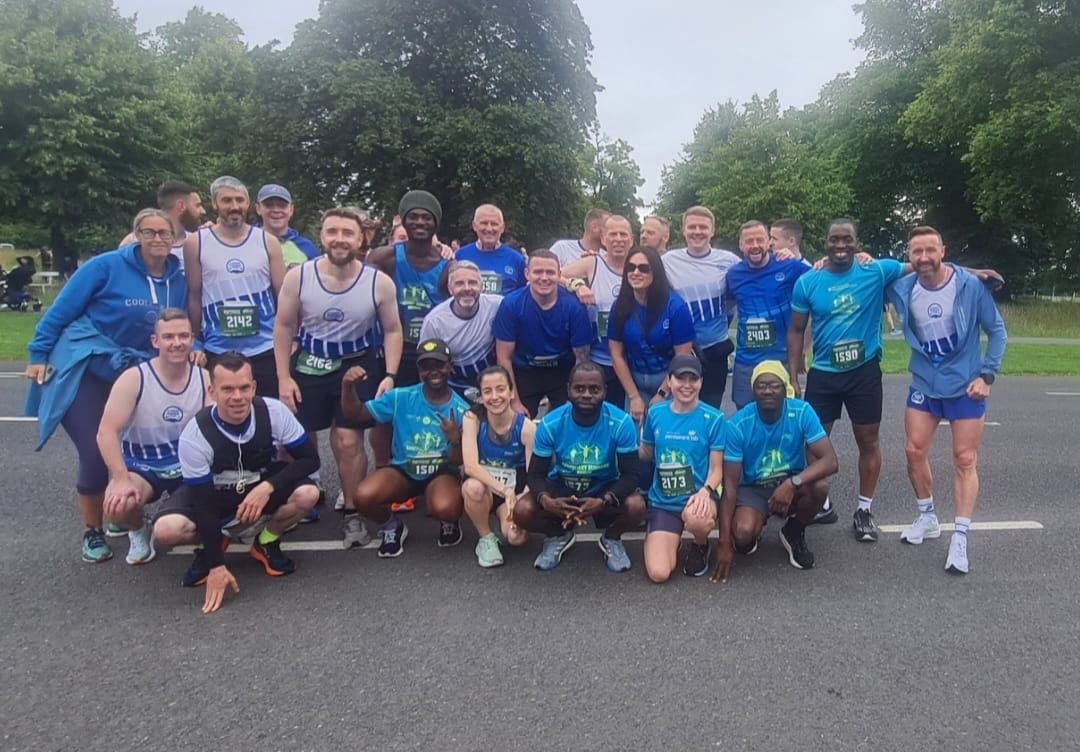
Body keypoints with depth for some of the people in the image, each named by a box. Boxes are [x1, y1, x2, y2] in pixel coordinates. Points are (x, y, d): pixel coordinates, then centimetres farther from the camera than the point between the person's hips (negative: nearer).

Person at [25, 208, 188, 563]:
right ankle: (92, 531, 15)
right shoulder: (108, 266, -13)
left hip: (135, 374, 5)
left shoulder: (178, 280, 2)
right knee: (95, 453, -5)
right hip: (84, 367, -4)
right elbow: (63, 308, -8)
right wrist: (39, 354, -7)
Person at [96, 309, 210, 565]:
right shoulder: (133, 378, -14)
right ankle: (138, 531, 7)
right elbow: (106, 433, -19)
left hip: (189, 467, 3)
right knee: (119, 504, -33)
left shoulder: (205, 379, -5)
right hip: (141, 467, -3)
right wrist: (121, 480, -30)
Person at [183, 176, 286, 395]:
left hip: (266, 350, 1)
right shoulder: (196, 243, 1)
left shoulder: (267, 242, 3)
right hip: (218, 352, 0)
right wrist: (196, 344, 10)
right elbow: (194, 297, 7)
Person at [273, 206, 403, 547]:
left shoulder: (379, 282, -12)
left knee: (348, 440, -5)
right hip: (309, 364, 2)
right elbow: (284, 327, 0)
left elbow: (392, 331, -1)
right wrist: (284, 378, -4)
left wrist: (389, 375, -11)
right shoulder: (298, 276, -11)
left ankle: (352, 514, 12)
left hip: (359, 365, -1)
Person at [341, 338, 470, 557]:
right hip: (403, 469, 2)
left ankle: (449, 522, 6)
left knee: (444, 508, -36)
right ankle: (392, 526, 7)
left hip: (442, 473, -1)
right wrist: (348, 386, -24)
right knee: (363, 496, -28)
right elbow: (356, 415, -5)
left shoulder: (461, 410, -10)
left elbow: (457, 463, -7)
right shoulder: (401, 398, -7)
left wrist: (455, 440, -29)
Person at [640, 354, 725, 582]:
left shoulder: (713, 418, -7)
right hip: (663, 502, 2)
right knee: (659, 573, -17)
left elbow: (717, 468, -4)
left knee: (696, 519, -41)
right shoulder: (655, 414, 1)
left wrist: (705, 491, -25)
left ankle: (700, 547, -1)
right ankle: (674, 538, 19)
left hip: (698, 497, -1)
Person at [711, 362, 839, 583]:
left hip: (791, 485, 2)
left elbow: (830, 461, -24)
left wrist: (792, 483, -41)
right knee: (742, 533, -32)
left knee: (820, 486, -32)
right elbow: (730, 485, -19)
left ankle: (794, 533, 1)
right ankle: (752, 536, 10)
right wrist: (724, 542, -23)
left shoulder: (802, 412, -18)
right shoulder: (737, 424, -21)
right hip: (753, 489, -2)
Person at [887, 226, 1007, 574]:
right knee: (915, 452, 4)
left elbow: (997, 331, -5)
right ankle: (927, 517, 25)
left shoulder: (971, 286, -14)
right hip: (924, 384, 3)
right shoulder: (902, 289, -8)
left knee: (965, 460, 0)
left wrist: (987, 376, -11)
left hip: (966, 385, -3)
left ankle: (960, 538, 5)